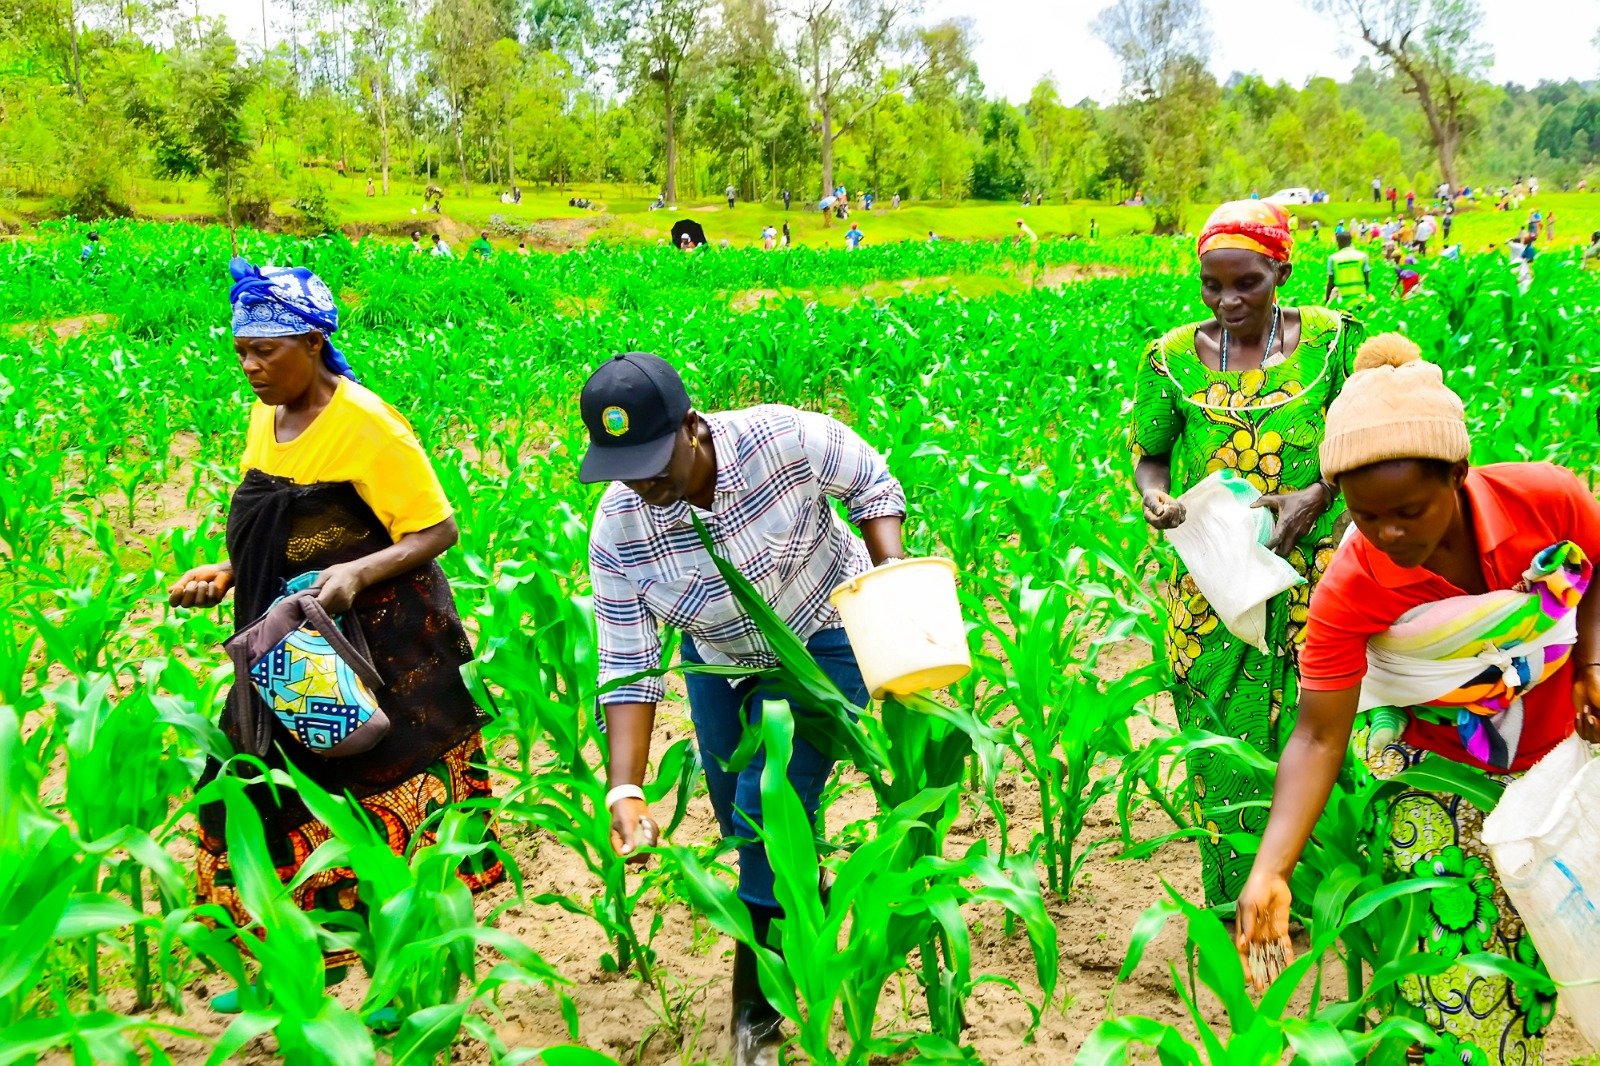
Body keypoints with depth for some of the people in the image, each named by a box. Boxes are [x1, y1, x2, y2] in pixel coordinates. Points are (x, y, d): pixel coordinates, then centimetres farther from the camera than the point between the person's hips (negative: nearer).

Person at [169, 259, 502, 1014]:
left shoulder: (367, 426, -17)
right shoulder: (266, 417, 7)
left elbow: (437, 529, -16)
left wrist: (357, 572, -30)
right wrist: (226, 573, 2)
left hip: (380, 649, -8)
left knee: (382, 812, -3)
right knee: (272, 796, 12)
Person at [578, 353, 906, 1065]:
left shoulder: (785, 439, -33)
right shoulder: (617, 531, -24)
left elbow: (874, 485, -14)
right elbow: (626, 665, -19)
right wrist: (625, 792, -27)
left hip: (825, 640, -4)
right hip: (720, 656, 4)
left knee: (768, 814, -12)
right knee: (743, 825, 12)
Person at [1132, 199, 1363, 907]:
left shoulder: (1331, 341, 0)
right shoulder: (1173, 358, 2)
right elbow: (1150, 454, 10)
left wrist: (1312, 497, -15)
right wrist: (1154, 496, -12)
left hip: (1313, 574, -1)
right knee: (1223, 741, 3)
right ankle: (1234, 909, 17)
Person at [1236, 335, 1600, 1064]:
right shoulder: (1349, 590, -27)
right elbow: (1318, 738, -24)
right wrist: (1270, 872, -35)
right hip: (1429, 770, -2)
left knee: (1535, 957, 8)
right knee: (1454, 973, -7)